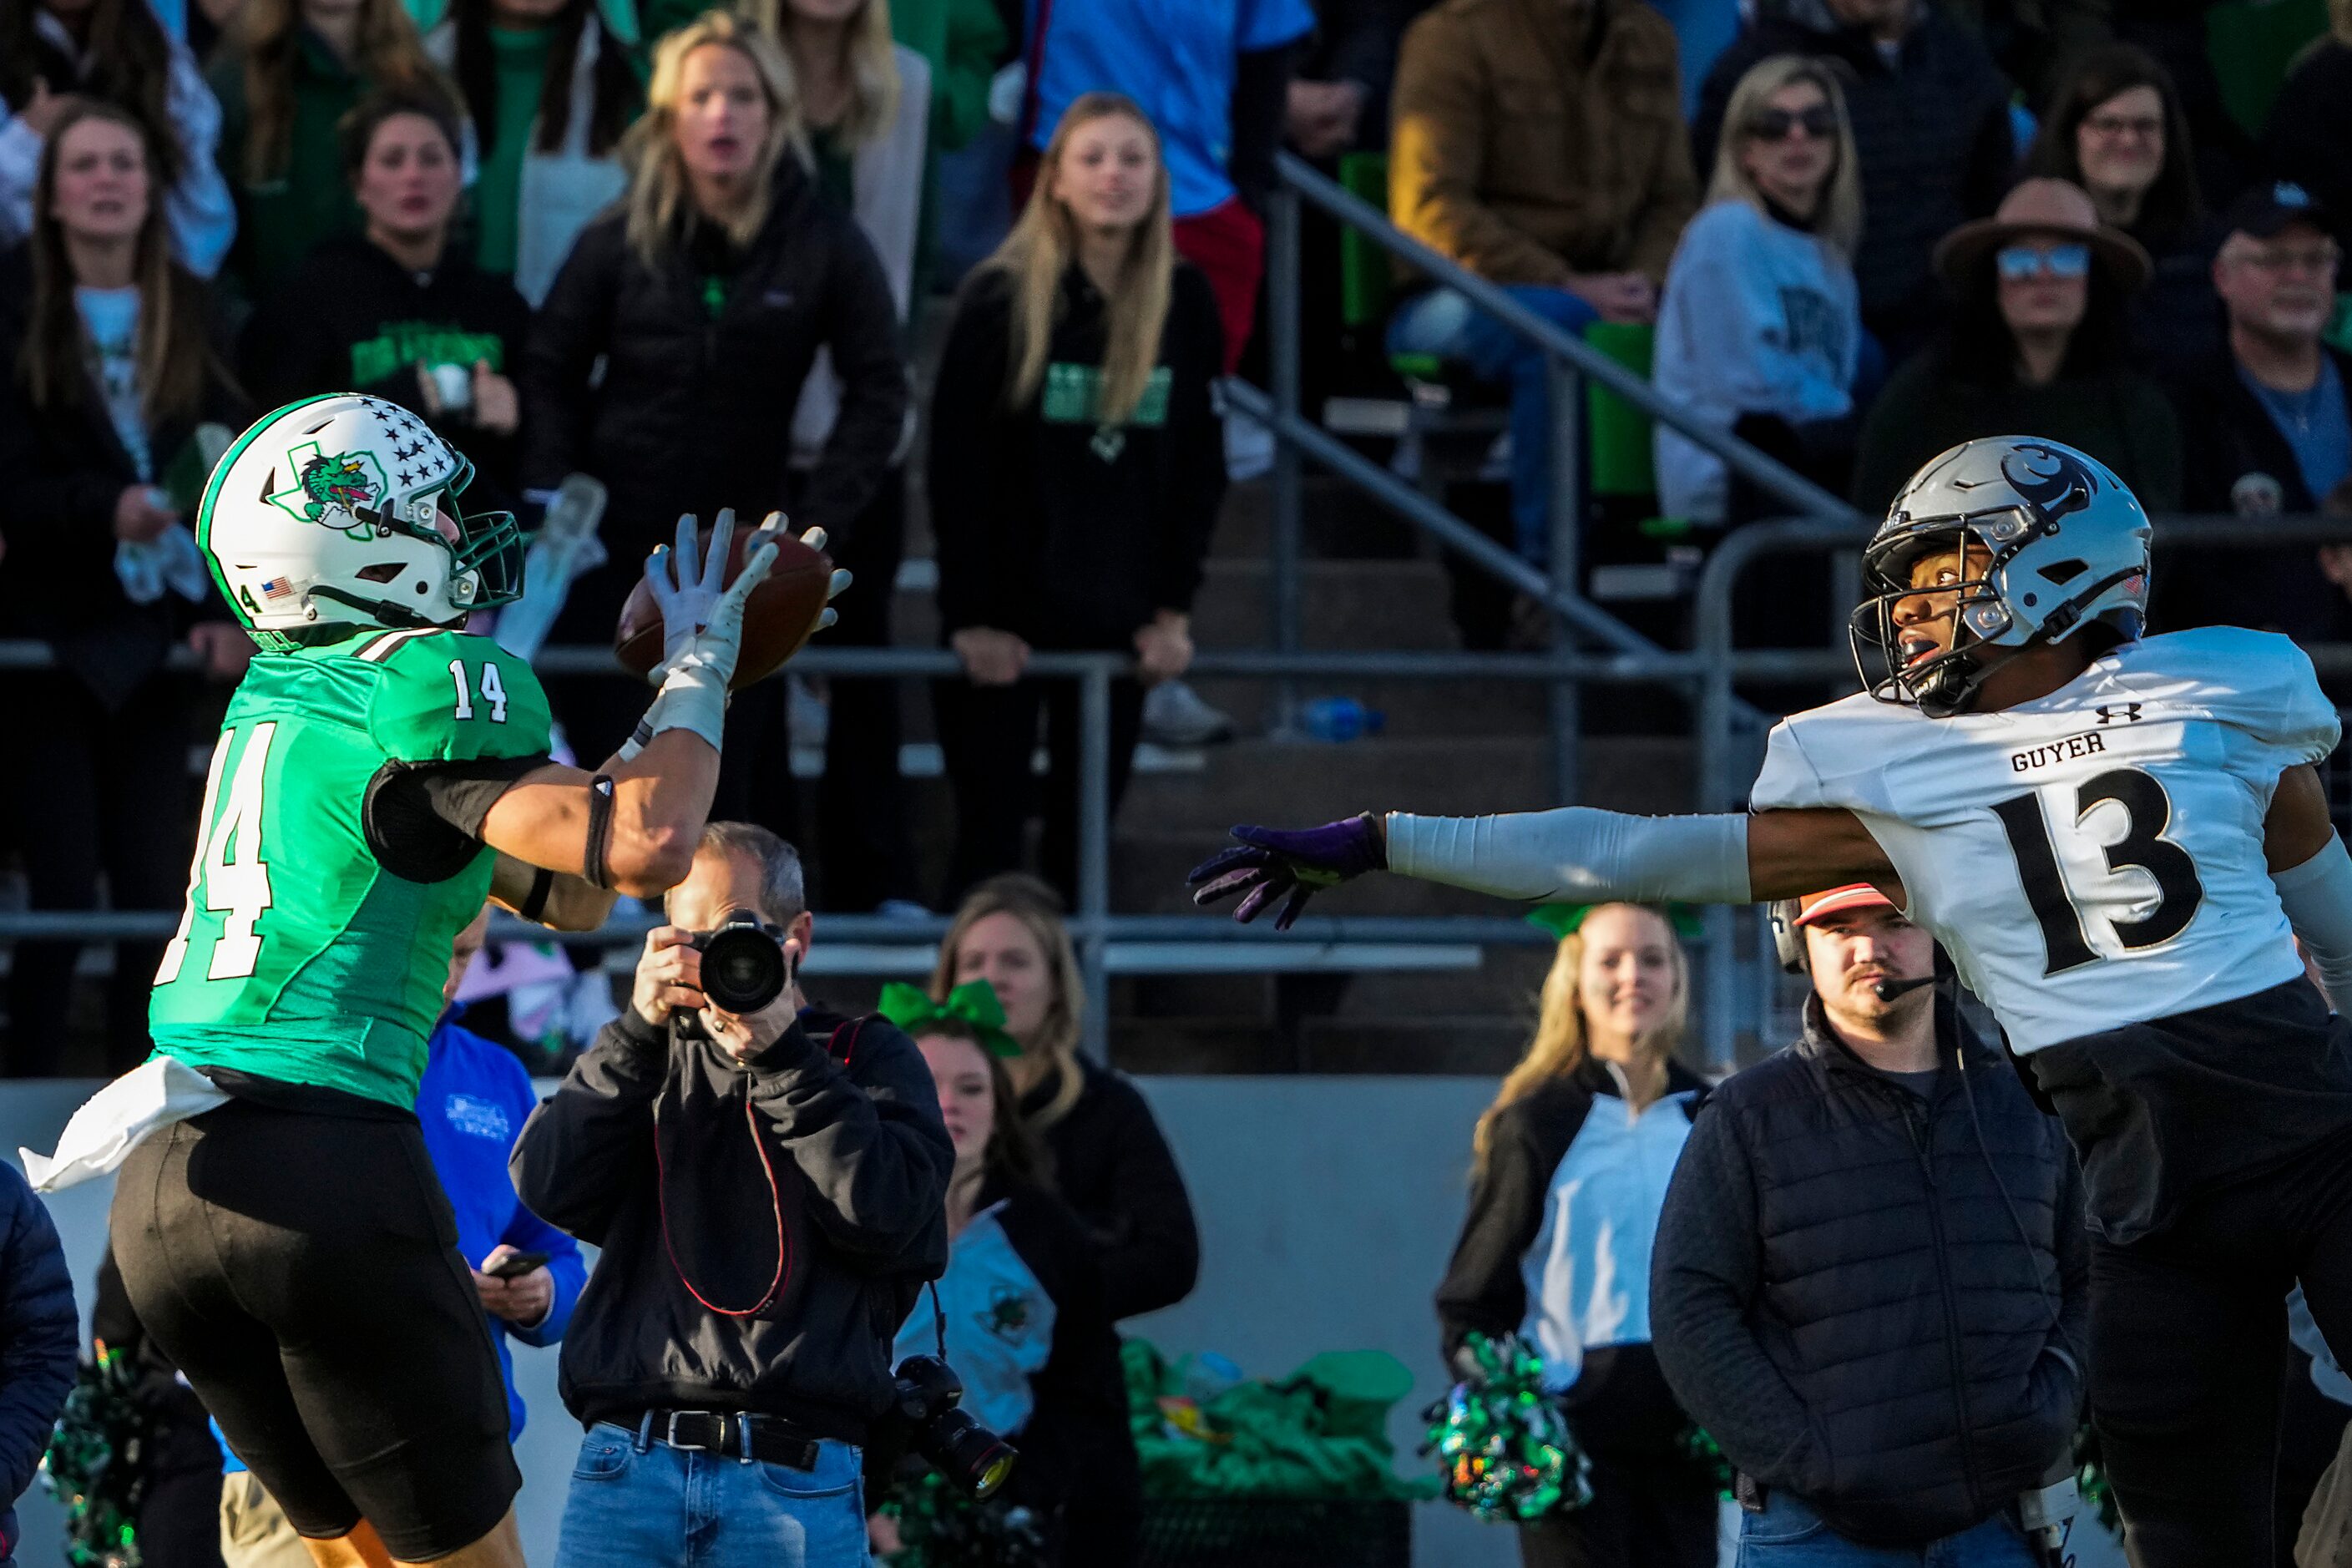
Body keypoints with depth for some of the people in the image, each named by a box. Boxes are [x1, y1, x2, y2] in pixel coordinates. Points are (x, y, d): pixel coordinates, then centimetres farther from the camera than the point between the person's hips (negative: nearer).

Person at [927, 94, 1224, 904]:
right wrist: (969, 616, -11)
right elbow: (956, 466, -8)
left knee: (1086, 832, 8)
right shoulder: (1001, 301, -8)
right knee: (991, 828, -3)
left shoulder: (1184, 305, 2)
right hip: (1005, 615, -3)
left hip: (1117, 616, 3)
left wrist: (1173, 610, 1)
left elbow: (1199, 466, 7)